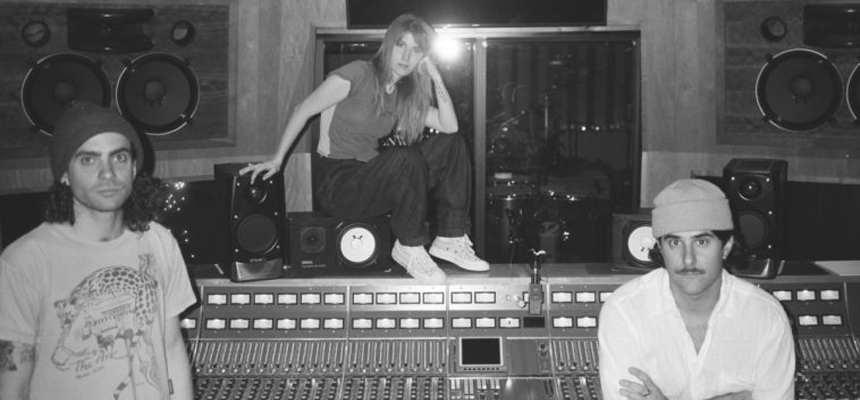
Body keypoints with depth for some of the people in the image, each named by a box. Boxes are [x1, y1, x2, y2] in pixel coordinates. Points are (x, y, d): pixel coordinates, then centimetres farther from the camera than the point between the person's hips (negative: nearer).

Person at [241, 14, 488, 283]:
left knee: (452, 143, -5)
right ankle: (409, 248, -15)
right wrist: (276, 160, -8)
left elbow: (449, 126, 0)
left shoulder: (406, 94, 11)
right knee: (407, 158, -34)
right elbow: (303, 111, -7)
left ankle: (450, 238, -5)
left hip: (370, 177, 7)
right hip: (338, 184, -7)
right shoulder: (359, 74, -11)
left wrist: (435, 76, -6)